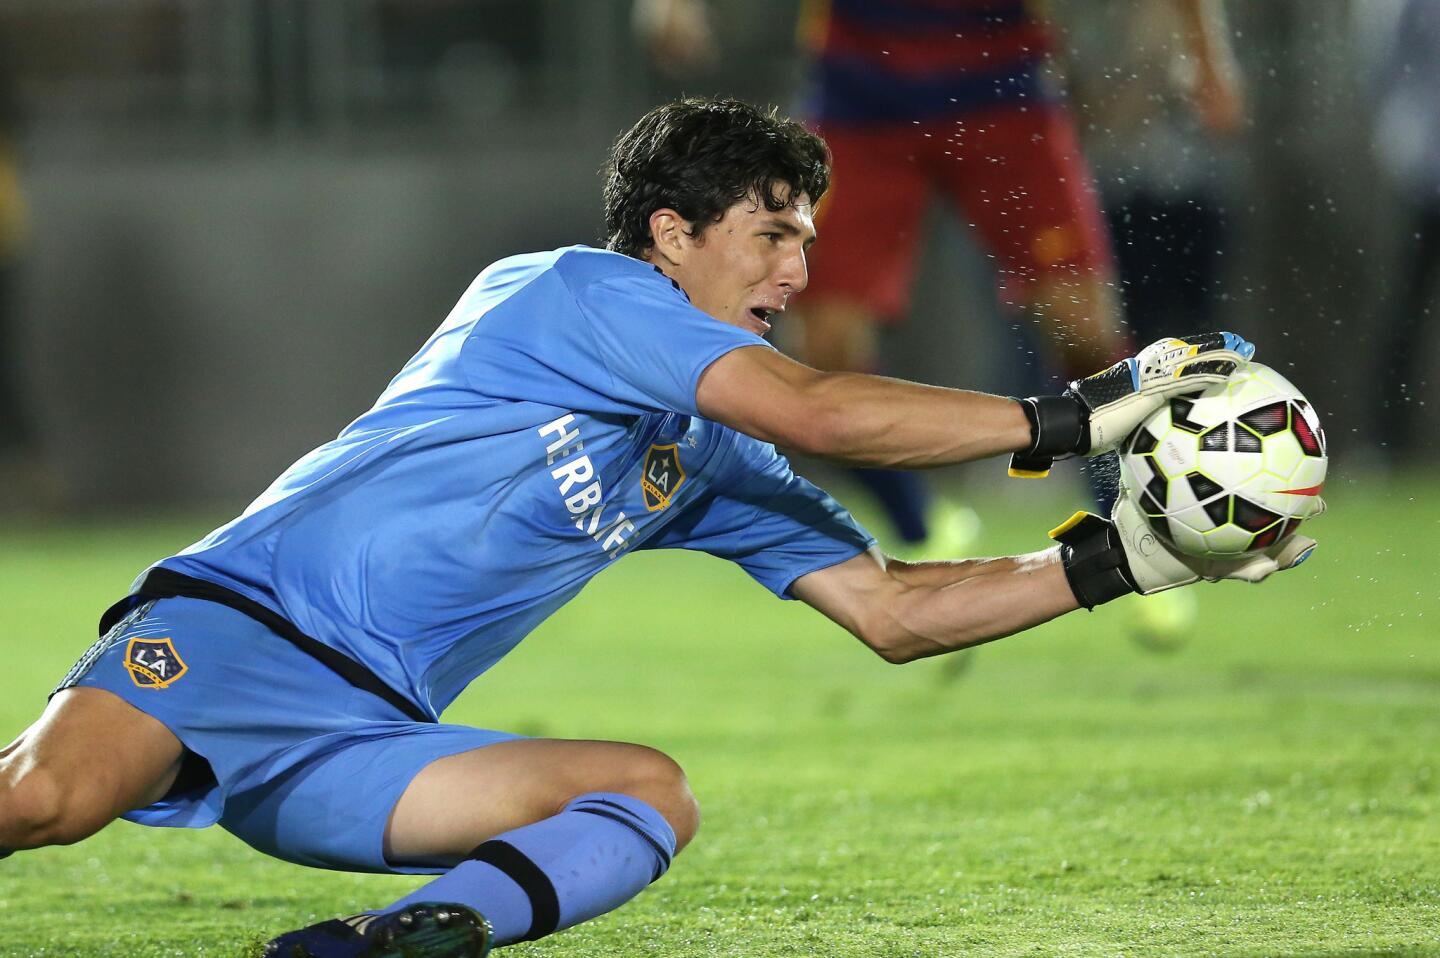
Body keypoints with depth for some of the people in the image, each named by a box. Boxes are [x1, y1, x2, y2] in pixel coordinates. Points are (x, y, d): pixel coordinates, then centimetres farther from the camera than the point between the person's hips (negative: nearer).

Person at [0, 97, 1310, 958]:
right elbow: (821, 413, -12)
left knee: (651, 794, -16)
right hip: (239, 625, -8)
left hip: (361, 743, 8)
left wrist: (1115, 562, 12)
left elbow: (893, 611, 21)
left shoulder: (712, 468, 21)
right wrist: (1074, 417, -8)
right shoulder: (570, 288, -3)